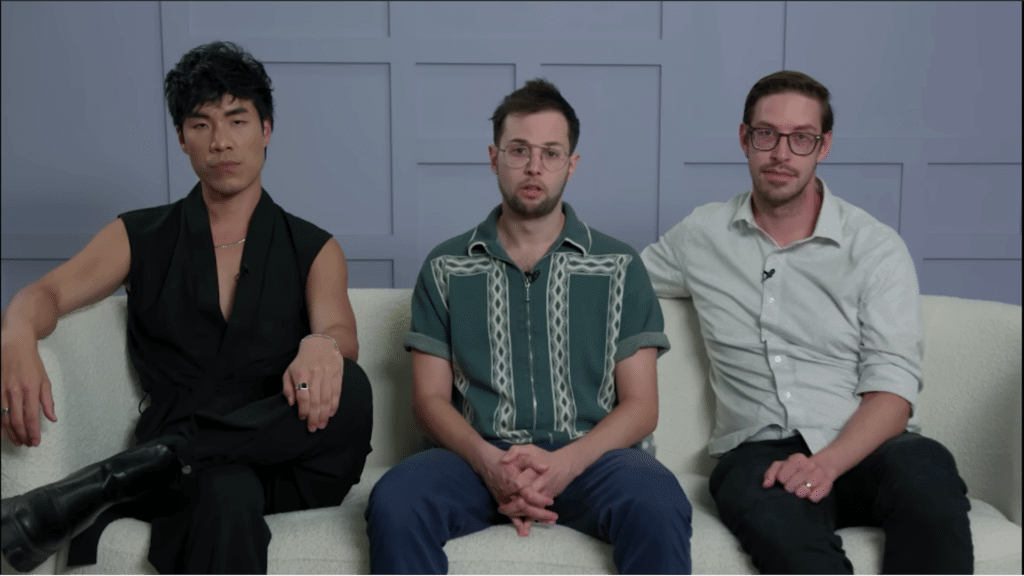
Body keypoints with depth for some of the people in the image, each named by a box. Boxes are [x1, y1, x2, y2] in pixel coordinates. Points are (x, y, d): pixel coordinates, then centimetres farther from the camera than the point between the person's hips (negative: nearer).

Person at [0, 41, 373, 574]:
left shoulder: (314, 249, 14)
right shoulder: (140, 238, 16)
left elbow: (341, 331, -3)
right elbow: (46, 293, 1)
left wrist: (321, 345, -31)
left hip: (290, 462, 3)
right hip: (190, 472, -3)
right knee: (226, 492, -42)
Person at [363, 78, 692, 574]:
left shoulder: (618, 267, 11)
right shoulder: (446, 268, 13)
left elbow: (641, 406, 5)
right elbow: (430, 398, 8)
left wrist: (565, 463, -13)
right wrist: (490, 463, -12)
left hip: (589, 455, 0)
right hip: (479, 455, 1)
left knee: (657, 504, -33)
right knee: (394, 503, -30)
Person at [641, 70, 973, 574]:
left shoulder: (876, 246, 5)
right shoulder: (701, 235, 14)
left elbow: (893, 387, -3)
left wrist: (828, 461, -21)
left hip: (861, 446, 1)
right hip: (757, 451, -1)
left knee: (925, 468, -36)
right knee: (774, 510, -39)